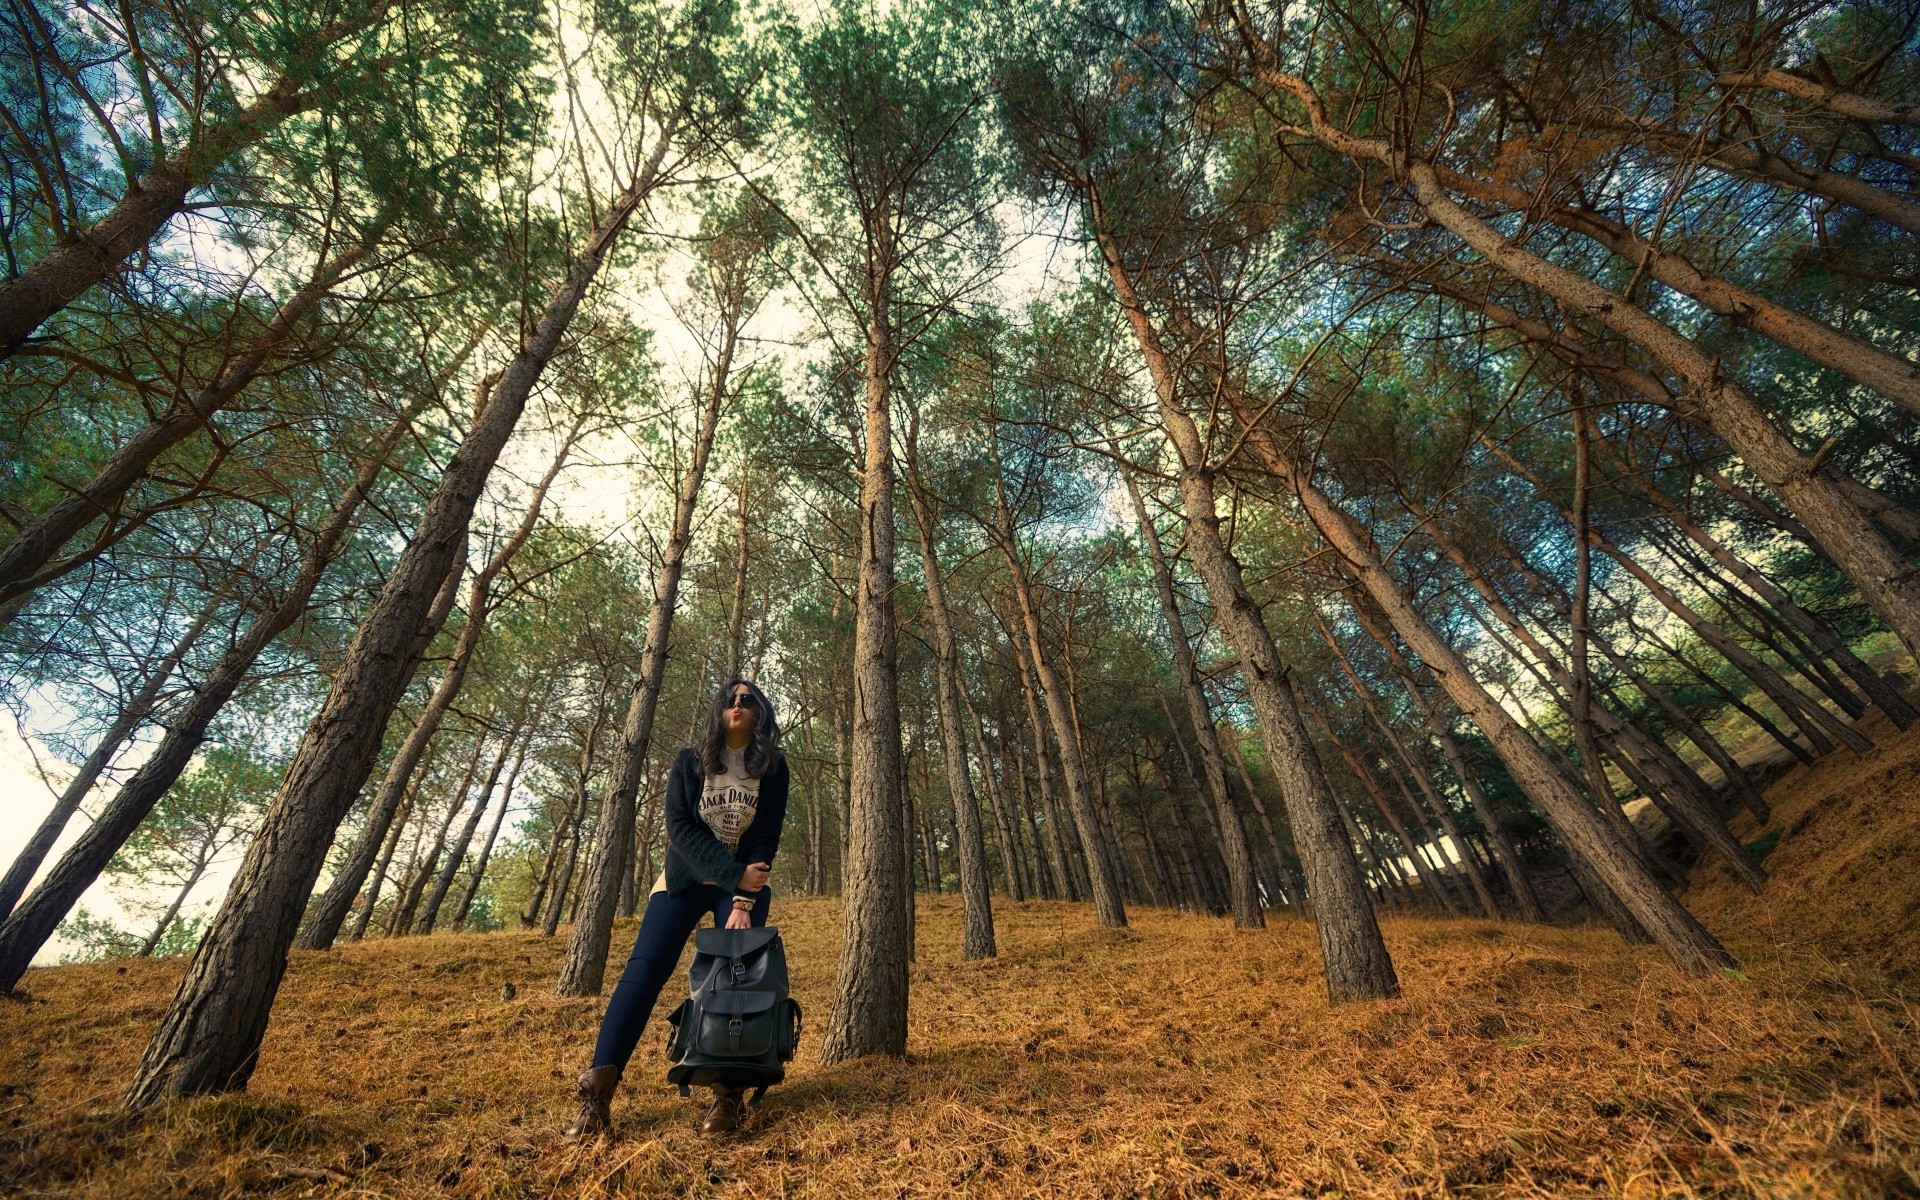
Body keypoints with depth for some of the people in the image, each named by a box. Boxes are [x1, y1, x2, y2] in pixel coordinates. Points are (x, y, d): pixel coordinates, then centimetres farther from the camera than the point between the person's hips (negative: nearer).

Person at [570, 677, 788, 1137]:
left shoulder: (771, 768, -6)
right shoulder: (689, 762, -6)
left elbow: (766, 838, -9)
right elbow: (680, 826, -14)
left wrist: (744, 901, -20)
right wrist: (733, 874, -23)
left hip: (746, 885, 0)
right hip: (684, 880, 1)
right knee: (643, 971, -9)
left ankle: (729, 1095, -5)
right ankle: (597, 1091, -1)